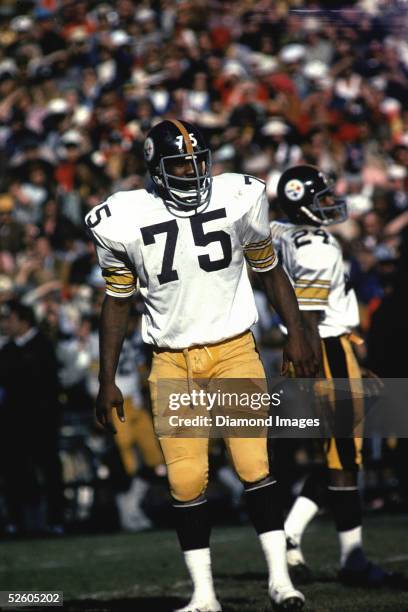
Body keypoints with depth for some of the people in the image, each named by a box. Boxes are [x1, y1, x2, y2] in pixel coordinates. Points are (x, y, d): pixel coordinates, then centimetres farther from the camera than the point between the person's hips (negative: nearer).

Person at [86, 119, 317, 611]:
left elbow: (269, 271, 10)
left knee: (254, 467, -10)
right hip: (171, 363, 0)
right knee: (186, 481, -3)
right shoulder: (125, 221, -4)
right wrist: (107, 381, 5)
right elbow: (117, 301, 7)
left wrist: (295, 333, 0)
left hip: (234, 352, 0)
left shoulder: (237, 200, -3)